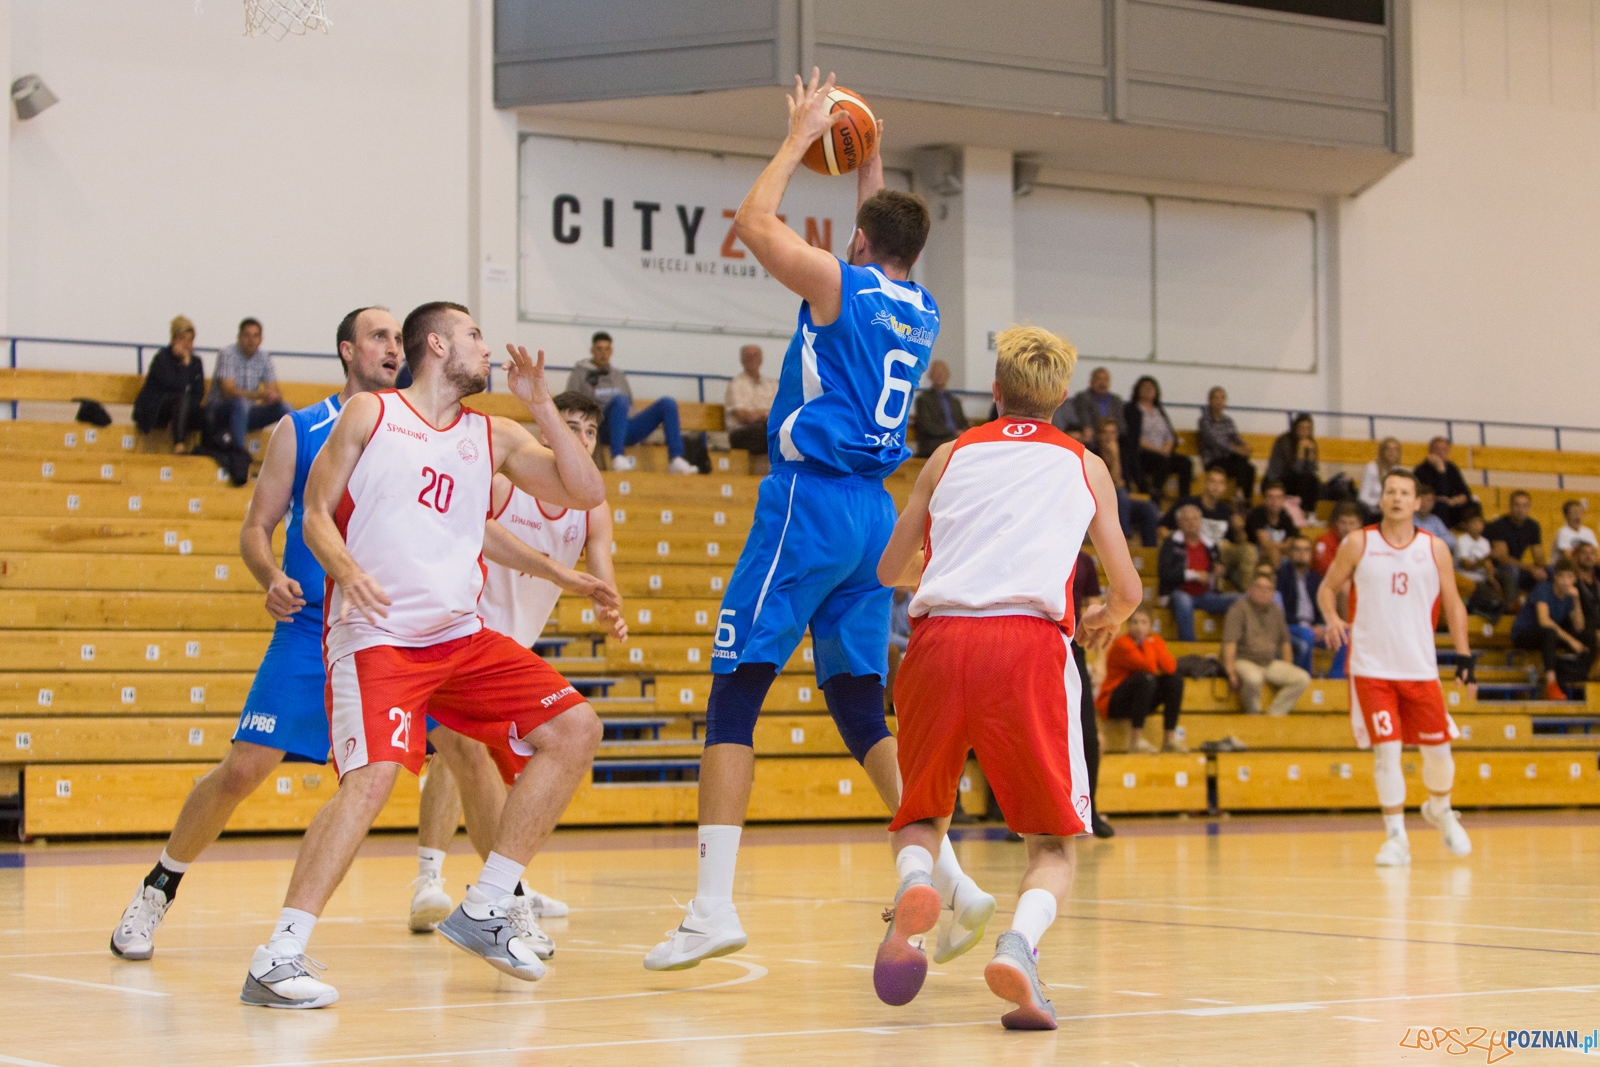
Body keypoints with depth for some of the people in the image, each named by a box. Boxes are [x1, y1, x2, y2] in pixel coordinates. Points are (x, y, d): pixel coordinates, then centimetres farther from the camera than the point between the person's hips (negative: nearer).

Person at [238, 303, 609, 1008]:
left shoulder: (493, 437, 15)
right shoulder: (370, 414, 3)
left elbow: (586, 493, 11)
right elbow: (316, 514, 2)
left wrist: (541, 407, 0)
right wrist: (348, 571, -19)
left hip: (460, 637, 6)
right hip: (374, 638, -6)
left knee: (576, 730, -1)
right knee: (375, 773, -28)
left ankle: (484, 913, 5)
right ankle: (278, 959, -26)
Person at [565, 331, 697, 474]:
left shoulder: (619, 375, 27)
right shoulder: (579, 374, 13)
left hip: (626, 430, 5)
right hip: (603, 429, -5)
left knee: (668, 403, -12)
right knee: (620, 399, -37)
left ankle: (675, 460, -25)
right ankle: (618, 458, -49)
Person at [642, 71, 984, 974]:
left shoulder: (841, 284, -7)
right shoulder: (923, 312, 13)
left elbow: (756, 223, 0)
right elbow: (887, 253, 36)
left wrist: (802, 137, 10)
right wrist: (869, 165, 36)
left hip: (811, 502, -7)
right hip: (877, 518, 7)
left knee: (735, 694, -5)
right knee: (862, 708, 13)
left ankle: (714, 907, -12)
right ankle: (950, 878, 5)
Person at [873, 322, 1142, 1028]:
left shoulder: (950, 455, 24)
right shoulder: (1084, 465, 22)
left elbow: (887, 571, 27)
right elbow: (1128, 591, 21)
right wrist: (1105, 621, 45)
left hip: (939, 638, 2)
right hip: (1030, 642, -2)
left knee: (921, 813, 23)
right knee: (1054, 844, 8)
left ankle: (915, 877, -13)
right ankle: (1018, 942, -24)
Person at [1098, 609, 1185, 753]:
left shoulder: (1154, 641, 3)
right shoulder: (1122, 644, -17)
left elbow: (1170, 668, -15)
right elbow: (1149, 667, -29)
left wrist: (1152, 643, -16)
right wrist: (1146, 644, -15)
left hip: (1143, 702, 7)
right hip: (1113, 703, -7)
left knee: (1175, 679, -11)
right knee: (1145, 679, -32)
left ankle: (1169, 738, -13)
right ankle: (1136, 740, -32)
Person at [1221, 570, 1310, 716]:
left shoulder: (1276, 611, 14)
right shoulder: (1240, 609, -6)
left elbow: (1285, 642, 23)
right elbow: (1229, 642, -14)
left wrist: (1287, 670, 14)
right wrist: (1231, 671, -22)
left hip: (1270, 663, 7)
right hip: (1244, 661, -7)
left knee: (1303, 679, -12)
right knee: (1253, 678, -40)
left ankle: (1273, 714, -14)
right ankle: (1253, 715, -16)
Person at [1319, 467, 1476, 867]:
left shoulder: (1434, 549, 2)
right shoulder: (1358, 544, -1)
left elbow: (1453, 604, 7)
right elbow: (1328, 587, 7)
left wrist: (1463, 655, -2)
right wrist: (1332, 618, -14)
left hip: (1420, 666, 2)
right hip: (1372, 667, -2)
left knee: (1438, 746, 6)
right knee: (1386, 750, -8)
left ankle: (1439, 809, 36)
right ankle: (1396, 837, 1)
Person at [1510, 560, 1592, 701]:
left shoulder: (1569, 594, 1)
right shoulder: (1544, 589, -19)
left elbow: (1579, 627, -7)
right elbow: (1544, 620, -33)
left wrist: (1576, 600, -19)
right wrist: (1569, 639, -34)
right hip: (1523, 634, -7)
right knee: (1549, 632, -41)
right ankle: (1551, 685, -48)